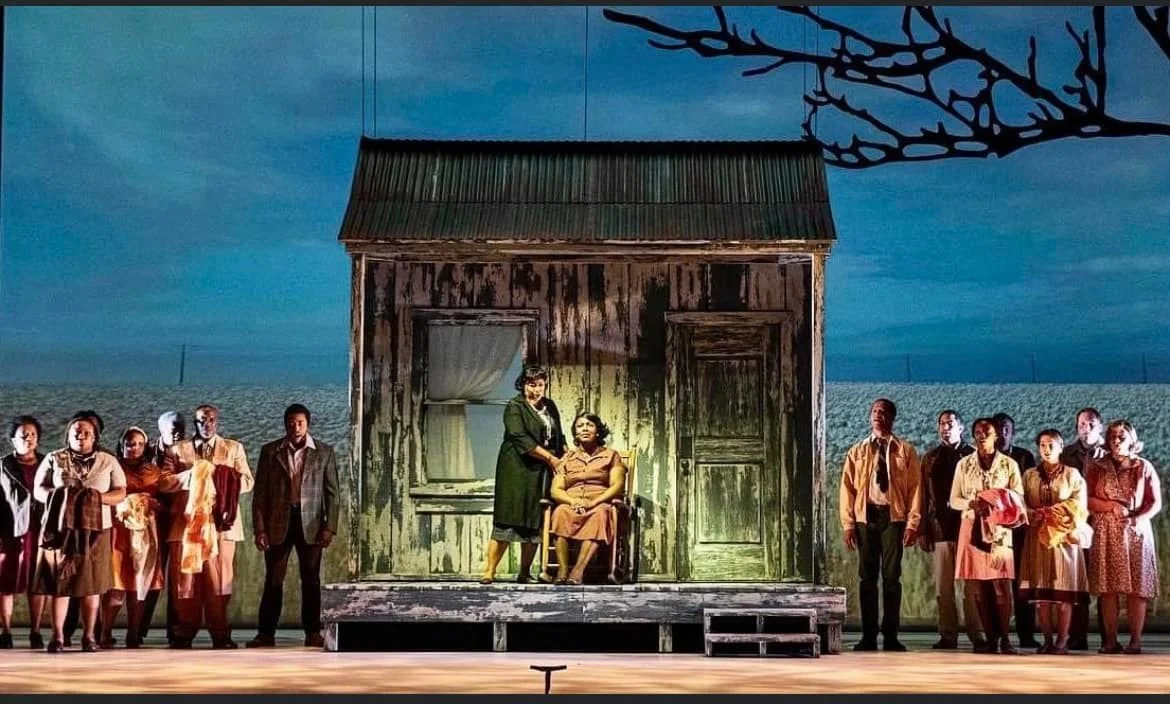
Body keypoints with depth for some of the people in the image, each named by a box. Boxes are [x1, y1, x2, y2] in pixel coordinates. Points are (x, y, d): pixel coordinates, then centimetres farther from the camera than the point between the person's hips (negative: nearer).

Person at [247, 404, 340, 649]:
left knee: (311, 581, 3)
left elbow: (333, 493, 3)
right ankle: (266, 634, 6)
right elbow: (260, 493, 3)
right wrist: (259, 528, -5)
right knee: (273, 581, 2)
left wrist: (329, 527, -6)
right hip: (278, 523, 0)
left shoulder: (324, 452, 4)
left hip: (311, 524, 0)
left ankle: (313, 633, 9)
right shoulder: (270, 451, 4)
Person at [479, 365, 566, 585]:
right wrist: (550, 458, -13)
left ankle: (525, 573, 10)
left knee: (535, 522, 3)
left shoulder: (550, 407, 17)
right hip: (517, 471, -6)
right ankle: (489, 571, -6)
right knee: (508, 520, -10)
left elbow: (558, 437, 25)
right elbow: (521, 439, -15)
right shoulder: (515, 407, -5)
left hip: (542, 474, 6)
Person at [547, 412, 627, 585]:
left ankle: (578, 572, -49)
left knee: (600, 514, -38)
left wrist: (594, 502, -15)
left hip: (599, 505, -2)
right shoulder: (567, 458, 22)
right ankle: (562, 571, -44)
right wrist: (573, 501, -12)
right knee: (560, 512, -34)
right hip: (571, 505, 2)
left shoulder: (610, 455, 17)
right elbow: (556, 490, 11)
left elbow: (617, 486, 2)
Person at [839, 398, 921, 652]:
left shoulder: (906, 451, 7)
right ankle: (868, 636, 4)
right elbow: (847, 488, 8)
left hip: (893, 517, -2)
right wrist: (848, 524, -1)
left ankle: (891, 636, 2)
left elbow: (915, 488, 2)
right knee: (867, 576, 2)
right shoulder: (857, 452, 12)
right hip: (865, 517, 2)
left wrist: (912, 523, -6)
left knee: (891, 576, -2)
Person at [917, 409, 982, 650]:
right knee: (943, 586, 1)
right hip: (940, 528, 2)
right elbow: (924, 496, 12)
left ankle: (976, 634, 1)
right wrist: (923, 530, 6)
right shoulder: (930, 459, 13)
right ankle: (948, 636, 5)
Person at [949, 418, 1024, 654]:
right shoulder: (964, 464, 10)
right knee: (978, 587, 0)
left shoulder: (1009, 465, 6)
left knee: (1002, 584, -9)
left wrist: (1002, 505, -14)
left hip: (999, 529, -2)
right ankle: (990, 637, 6)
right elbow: (954, 500, 10)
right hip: (972, 528, 2)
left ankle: (1004, 636, 0)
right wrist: (971, 504, -10)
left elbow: (1019, 499, 5)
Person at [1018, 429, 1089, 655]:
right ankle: (1047, 639, 3)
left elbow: (1079, 506, -2)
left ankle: (1062, 640, -3)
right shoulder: (1029, 475, 12)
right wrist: (1036, 515, -12)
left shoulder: (1072, 474, 6)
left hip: (1065, 537, -2)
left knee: (1064, 592, -5)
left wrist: (1051, 512, -11)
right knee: (1040, 592, -2)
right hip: (1037, 537, 2)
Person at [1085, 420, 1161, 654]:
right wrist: (1111, 506, -12)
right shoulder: (1097, 467, 8)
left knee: (1137, 587, -4)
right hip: (1106, 533, 1)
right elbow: (1087, 500, 3)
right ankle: (1110, 640, 0)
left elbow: (1156, 502, 3)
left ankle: (1135, 640, -2)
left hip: (1136, 532, -1)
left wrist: (1140, 517, -15)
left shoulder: (1144, 467, 5)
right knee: (1108, 588, -3)